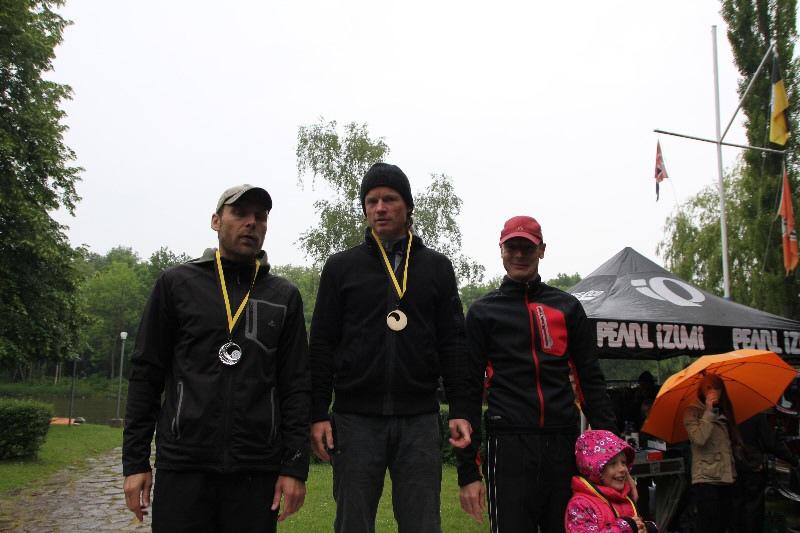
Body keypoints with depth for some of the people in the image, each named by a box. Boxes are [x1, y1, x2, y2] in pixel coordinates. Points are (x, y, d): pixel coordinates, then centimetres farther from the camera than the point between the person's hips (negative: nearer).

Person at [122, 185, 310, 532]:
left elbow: (296, 385, 5)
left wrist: (295, 466, -2)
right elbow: (146, 373, 5)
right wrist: (135, 461, 1)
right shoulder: (177, 283, 6)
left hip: (257, 472, 1)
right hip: (182, 467, -1)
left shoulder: (284, 297, 8)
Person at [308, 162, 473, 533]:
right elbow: (322, 345, 3)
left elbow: (453, 344, 7)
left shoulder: (437, 267, 8)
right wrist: (318, 414, -3)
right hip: (355, 419, 0)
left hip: (420, 419, 1)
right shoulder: (341, 266, 6)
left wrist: (459, 411, 0)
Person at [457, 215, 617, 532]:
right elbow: (469, 391, 3)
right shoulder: (483, 312, 7)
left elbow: (591, 380, 13)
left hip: (565, 445, 2)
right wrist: (467, 471, -3)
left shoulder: (567, 307, 12)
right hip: (509, 445, -2)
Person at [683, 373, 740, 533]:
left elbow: (735, 441, 22)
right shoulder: (692, 411, -4)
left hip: (726, 478, 7)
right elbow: (699, 439, -19)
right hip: (706, 479, -7)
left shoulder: (724, 412, 16)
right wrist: (709, 411, -17)